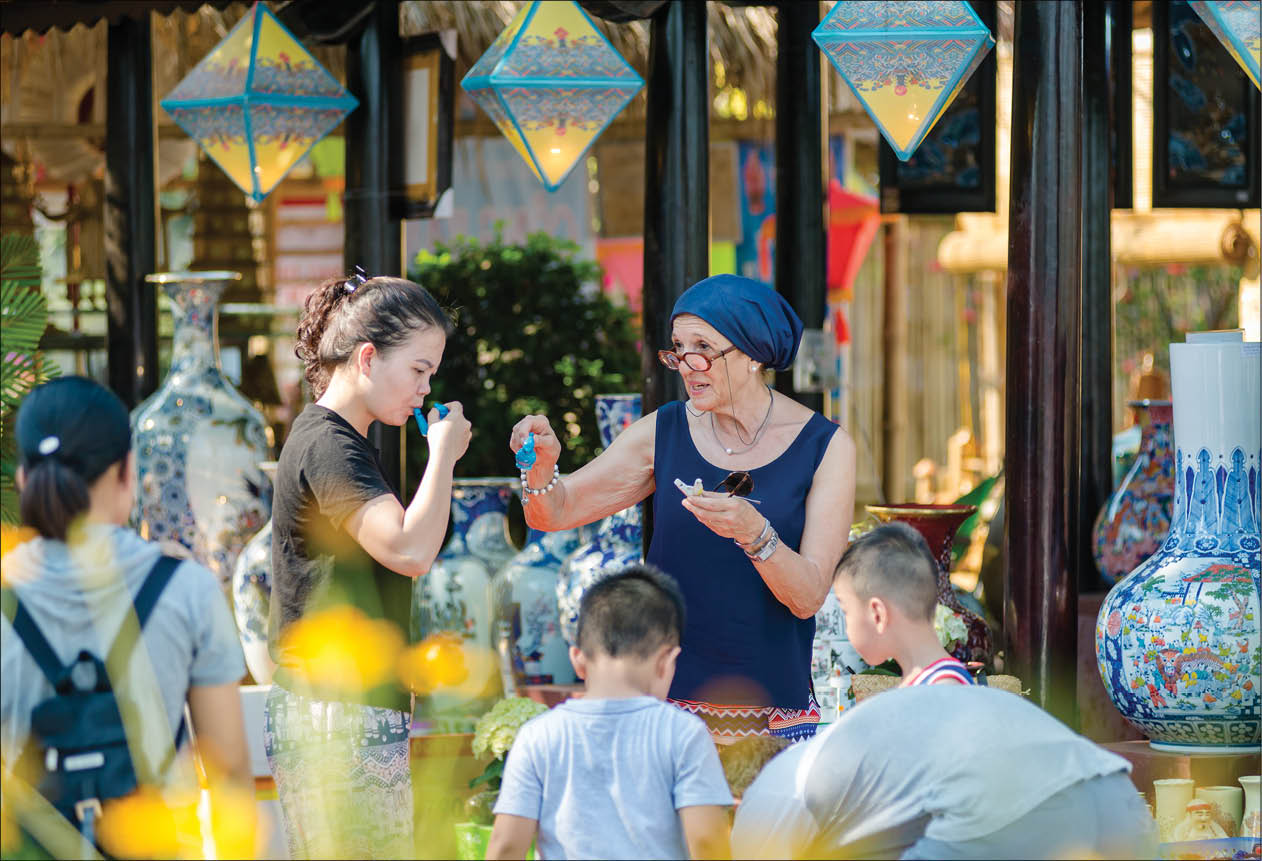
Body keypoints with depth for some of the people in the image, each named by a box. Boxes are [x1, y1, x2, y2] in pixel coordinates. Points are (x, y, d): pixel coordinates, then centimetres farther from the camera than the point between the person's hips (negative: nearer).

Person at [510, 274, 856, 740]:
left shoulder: (825, 447, -4)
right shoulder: (664, 432, 3)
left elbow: (808, 597, -10)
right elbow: (554, 514, 6)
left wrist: (754, 533, -28)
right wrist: (543, 465, -16)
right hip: (665, 697, 2)